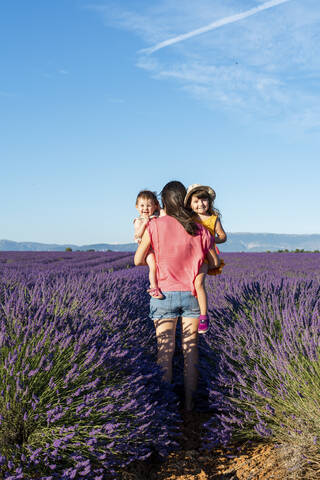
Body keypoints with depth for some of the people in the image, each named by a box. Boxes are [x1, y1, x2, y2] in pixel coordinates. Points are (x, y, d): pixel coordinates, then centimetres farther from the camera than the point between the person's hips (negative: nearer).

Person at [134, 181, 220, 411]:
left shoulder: (155, 226, -6)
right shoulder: (200, 229, -1)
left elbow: (138, 260, -4)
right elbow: (216, 262, 5)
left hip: (165, 294, -1)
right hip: (192, 294, 2)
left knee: (165, 350, 5)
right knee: (191, 349, 10)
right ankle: (189, 401, 15)